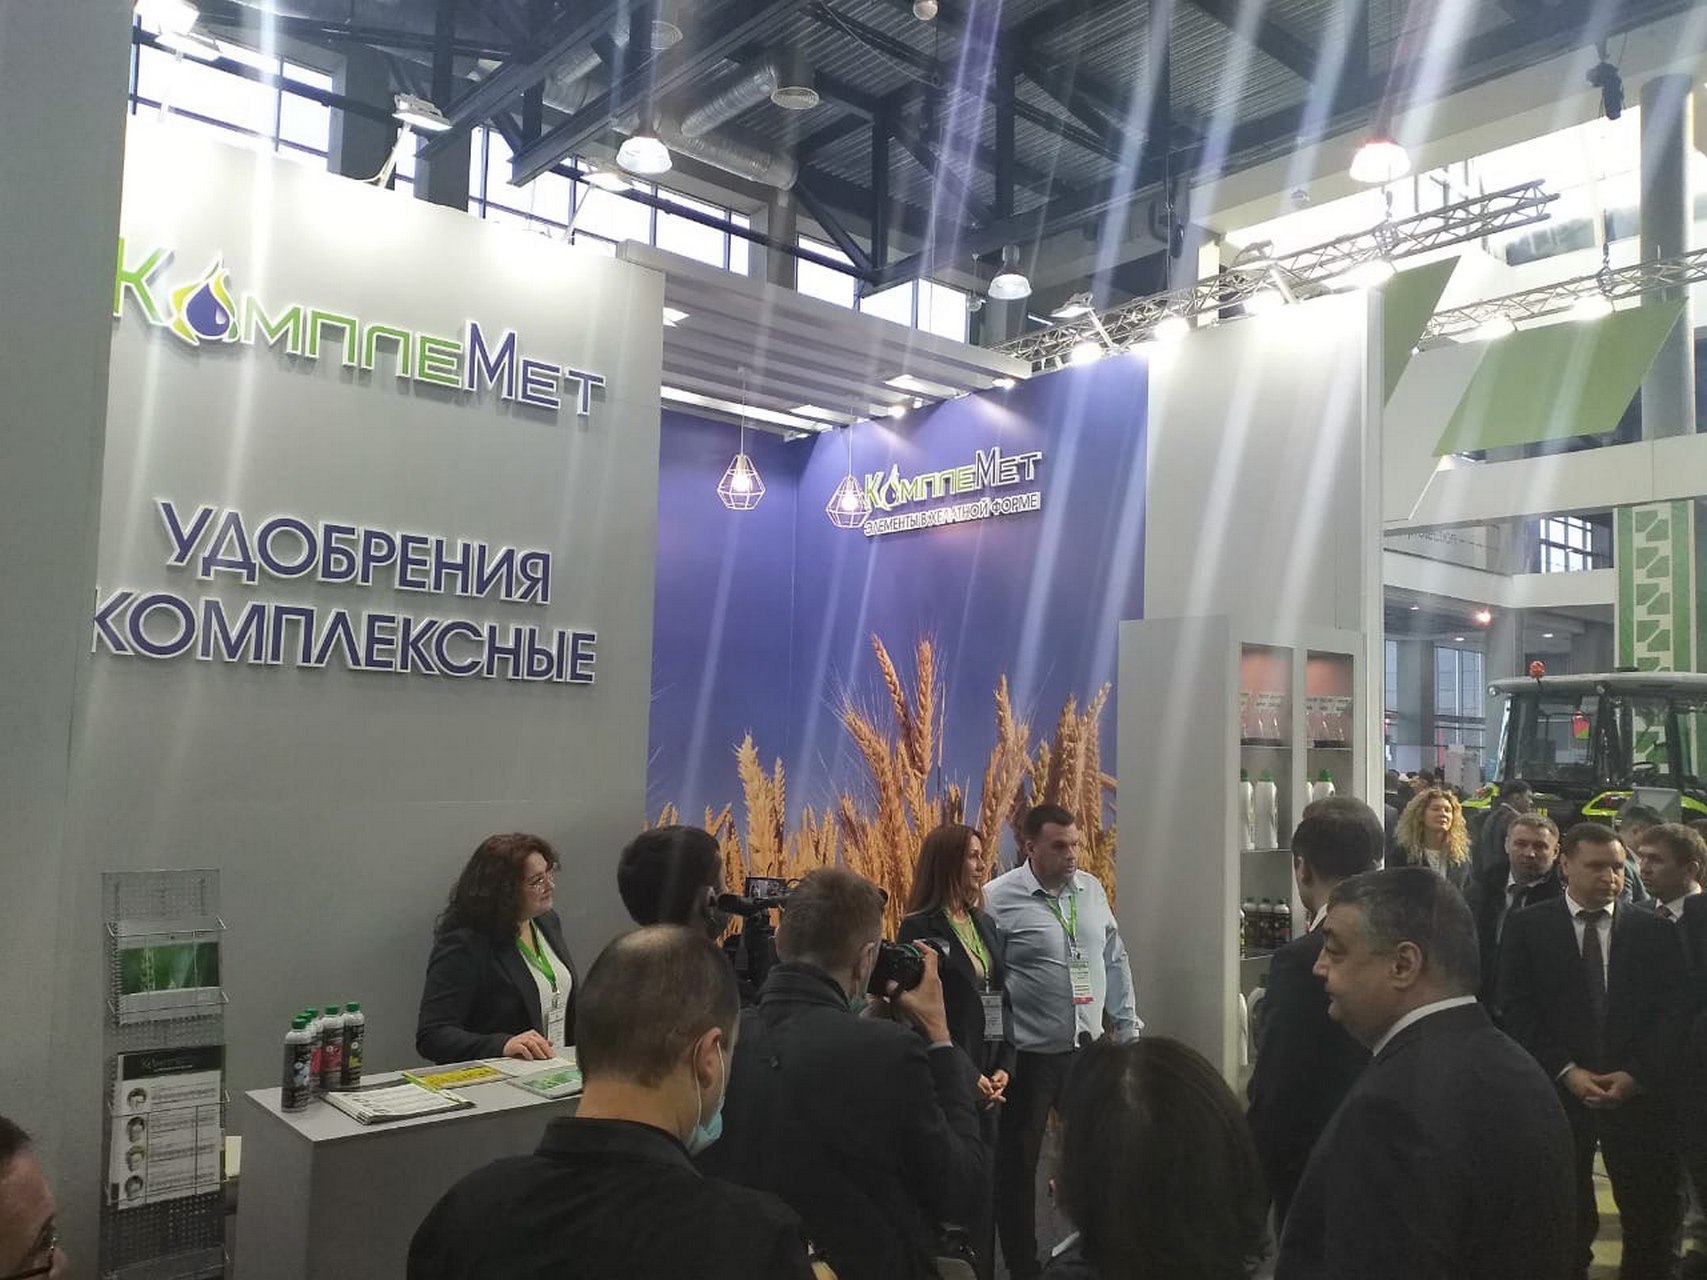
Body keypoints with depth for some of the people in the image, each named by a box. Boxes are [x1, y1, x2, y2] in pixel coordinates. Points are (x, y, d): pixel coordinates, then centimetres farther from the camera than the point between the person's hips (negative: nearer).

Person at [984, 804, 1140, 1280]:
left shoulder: (1091, 890, 6)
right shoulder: (999, 898, -13)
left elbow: (1114, 961, 14)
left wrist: (1127, 1027, 11)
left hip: (1088, 1048, 5)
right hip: (1027, 1056, -5)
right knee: (1017, 1164, 7)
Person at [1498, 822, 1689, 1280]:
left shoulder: (1655, 931, 6)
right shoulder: (1526, 927, 1)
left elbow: (1673, 1011, 1)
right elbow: (1517, 1010, -3)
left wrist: (1636, 1076, -10)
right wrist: (1566, 1071, -12)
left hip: (1637, 1092, 1)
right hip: (1557, 1090, -1)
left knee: (1652, 1220, 6)